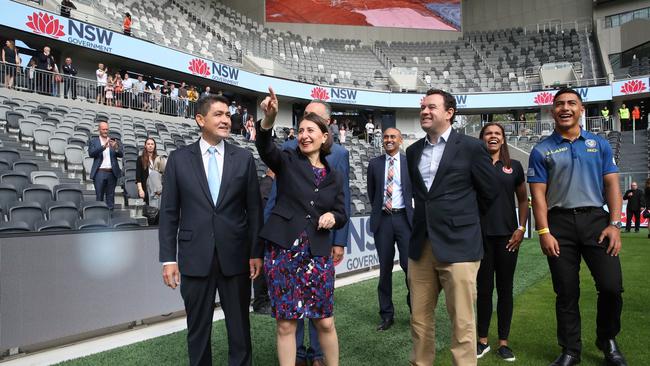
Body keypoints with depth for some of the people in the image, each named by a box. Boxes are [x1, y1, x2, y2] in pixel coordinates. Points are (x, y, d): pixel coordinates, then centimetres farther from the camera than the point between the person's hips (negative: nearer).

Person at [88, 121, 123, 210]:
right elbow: (91, 153, -9)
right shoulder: (93, 141, 7)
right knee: (99, 197, 2)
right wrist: (103, 147, -23)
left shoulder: (114, 141, 11)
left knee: (110, 197, 7)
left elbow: (121, 154, 1)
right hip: (100, 172, -2)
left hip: (112, 173, 2)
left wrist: (116, 148, -21)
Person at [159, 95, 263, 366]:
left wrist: (256, 252, 1)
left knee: (240, 327, 11)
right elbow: (169, 212, 2)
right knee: (197, 328, 13)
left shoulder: (244, 158, 3)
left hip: (235, 256, 0)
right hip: (195, 257, 0)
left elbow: (254, 209, 4)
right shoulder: (179, 158, 2)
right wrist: (168, 258, -3)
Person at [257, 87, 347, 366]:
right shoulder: (287, 162, 2)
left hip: (318, 254, 2)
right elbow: (265, 148, -19)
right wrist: (269, 118, -38)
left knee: (325, 321, 8)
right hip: (283, 251, -2)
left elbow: (342, 215, 15)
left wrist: (332, 216, -9)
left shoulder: (334, 177, 10)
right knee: (285, 322, 5)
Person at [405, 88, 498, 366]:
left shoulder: (471, 147, -3)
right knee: (419, 319, 12)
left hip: (458, 245, -5)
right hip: (421, 246, 5)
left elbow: (489, 192, 7)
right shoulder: (413, 151, 12)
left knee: (462, 322, 1)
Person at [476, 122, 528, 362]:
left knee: (505, 288, 7)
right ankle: (482, 341, 18)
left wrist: (521, 228, 0)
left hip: (507, 235, 1)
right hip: (480, 236, -1)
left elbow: (523, 200, 12)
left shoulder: (514, 167, 7)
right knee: (483, 288, 6)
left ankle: (503, 342, 17)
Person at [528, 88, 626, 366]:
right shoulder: (542, 151, 5)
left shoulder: (599, 144, 11)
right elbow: (538, 194, 0)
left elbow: (612, 185, 7)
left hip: (596, 219, 1)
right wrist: (544, 233, -8)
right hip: (559, 222, -1)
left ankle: (608, 341, 22)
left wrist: (615, 224, -4)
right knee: (566, 292, 5)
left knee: (612, 286, -5)